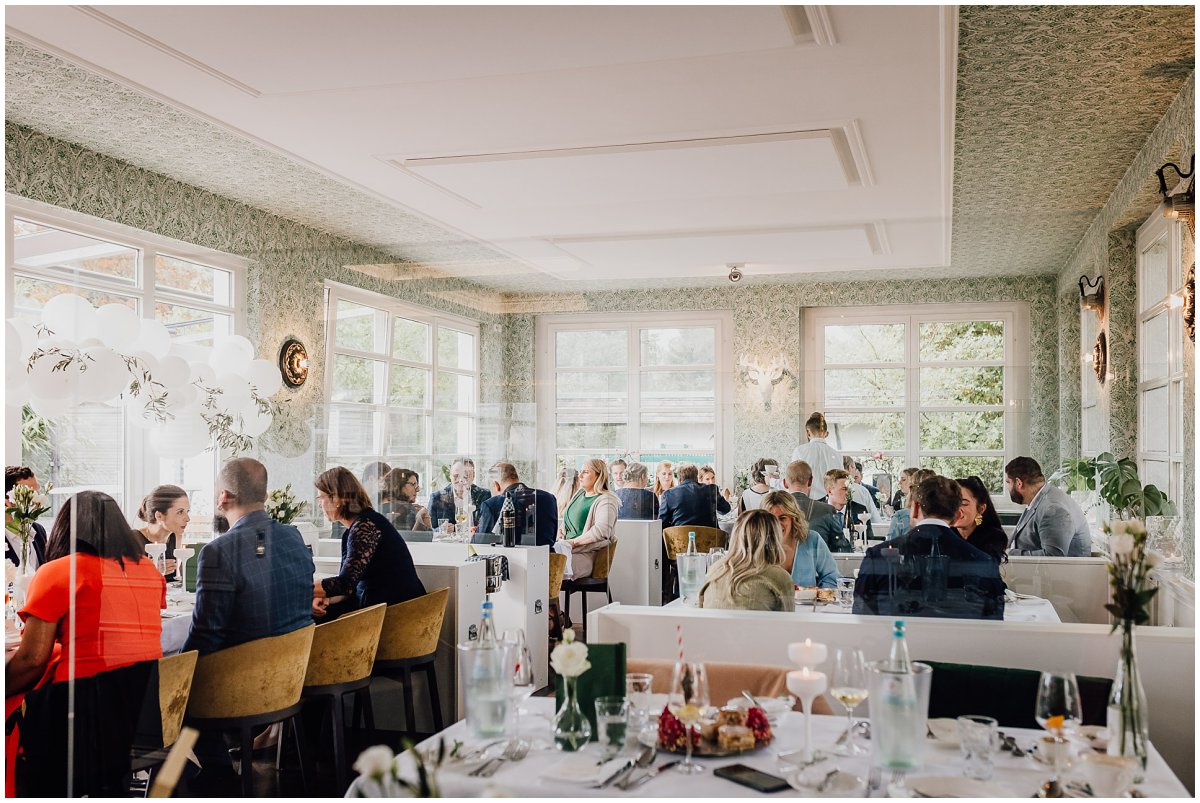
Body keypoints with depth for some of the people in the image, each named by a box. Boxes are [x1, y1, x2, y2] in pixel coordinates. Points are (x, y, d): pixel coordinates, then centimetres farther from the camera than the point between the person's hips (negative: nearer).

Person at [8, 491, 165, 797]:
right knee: (112, 788, 20)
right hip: (147, 700, 6)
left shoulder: (56, 572, -5)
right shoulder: (149, 570, 12)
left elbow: (32, 658, -9)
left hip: (85, 702, -5)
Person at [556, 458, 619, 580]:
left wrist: (574, 542, -19)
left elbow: (602, 530, -22)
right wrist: (561, 531, 12)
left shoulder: (606, 500, -6)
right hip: (567, 549, 8)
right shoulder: (579, 493, 21)